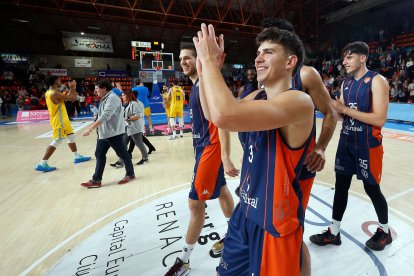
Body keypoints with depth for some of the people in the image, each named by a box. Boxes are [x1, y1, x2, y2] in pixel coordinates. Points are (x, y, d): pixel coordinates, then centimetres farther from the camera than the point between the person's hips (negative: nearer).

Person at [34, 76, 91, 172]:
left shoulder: (49, 93, 10)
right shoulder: (55, 93, -21)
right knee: (56, 141, -5)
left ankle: (77, 157, 28)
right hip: (59, 121, -10)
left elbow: (67, 97, 18)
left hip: (62, 120, 10)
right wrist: (73, 87, -2)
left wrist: (71, 88, 15)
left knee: (71, 137, 18)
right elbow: (72, 98, -18)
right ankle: (42, 164, 2)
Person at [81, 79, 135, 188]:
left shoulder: (112, 98, -18)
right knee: (99, 155, 9)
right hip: (103, 133, 10)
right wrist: (92, 127, 22)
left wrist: (90, 129, -28)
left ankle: (130, 175, 21)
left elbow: (105, 117, -27)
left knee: (123, 154, 4)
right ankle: (96, 180, 16)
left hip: (114, 133, -10)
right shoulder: (105, 99, 14)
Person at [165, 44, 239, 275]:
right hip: (203, 146, 10)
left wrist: (225, 157, -27)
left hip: (211, 147, -10)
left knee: (196, 202, -3)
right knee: (222, 191, 20)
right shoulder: (196, 85, 15)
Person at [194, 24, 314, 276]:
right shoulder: (257, 96, 3)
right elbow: (212, 114, 7)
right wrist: (205, 68, -5)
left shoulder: (299, 101, -24)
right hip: (246, 210, 8)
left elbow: (224, 115, -39)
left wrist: (209, 59, -24)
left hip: (276, 220, -7)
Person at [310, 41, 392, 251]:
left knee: (372, 188, 9)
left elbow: (379, 120, -21)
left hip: (368, 145, -6)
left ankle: (384, 231, 36)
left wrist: (346, 109, -23)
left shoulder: (377, 81, -12)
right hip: (346, 141, 6)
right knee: (341, 185, 9)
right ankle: (334, 232, 22)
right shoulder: (346, 82, 9)